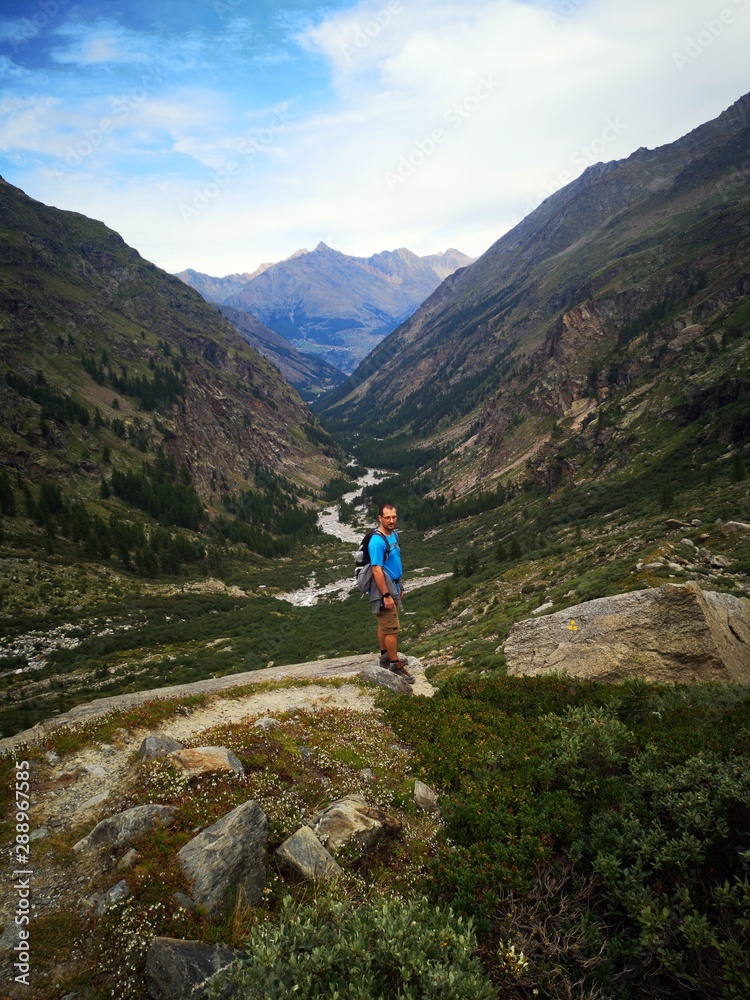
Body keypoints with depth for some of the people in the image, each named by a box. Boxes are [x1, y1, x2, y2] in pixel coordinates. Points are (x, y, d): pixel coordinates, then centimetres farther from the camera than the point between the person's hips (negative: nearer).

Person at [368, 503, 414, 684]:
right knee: (392, 628, -4)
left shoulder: (393, 535, 6)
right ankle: (395, 665, 5)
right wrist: (387, 595, -24)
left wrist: (399, 587, 19)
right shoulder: (377, 541, -23)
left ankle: (386, 656, 32)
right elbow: (377, 571, -25)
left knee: (384, 625, 20)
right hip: (384, 590, -9)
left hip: (392, 587, 9)